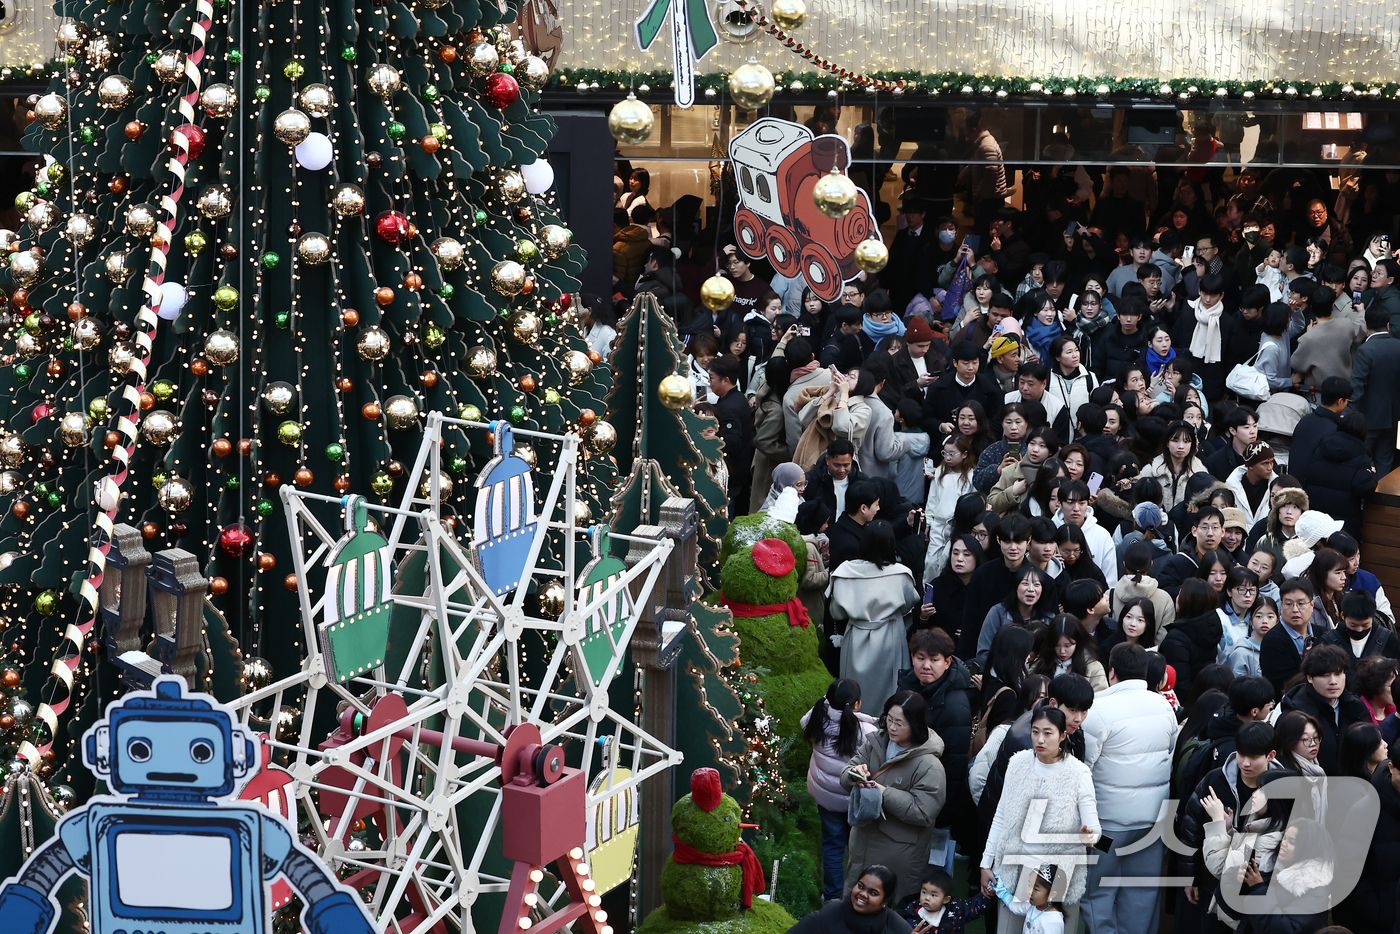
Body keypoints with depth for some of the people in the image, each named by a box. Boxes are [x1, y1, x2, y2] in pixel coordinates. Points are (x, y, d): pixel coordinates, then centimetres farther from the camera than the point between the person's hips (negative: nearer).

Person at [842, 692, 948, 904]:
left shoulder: (929, 766, -20)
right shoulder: (874, 744, 1)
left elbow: (923, 812, -24)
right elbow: (845, 779, 4)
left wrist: (883, 793, -28)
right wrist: (854, 774, -20)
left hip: (899, 854, -7)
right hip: (863, 844, 7)